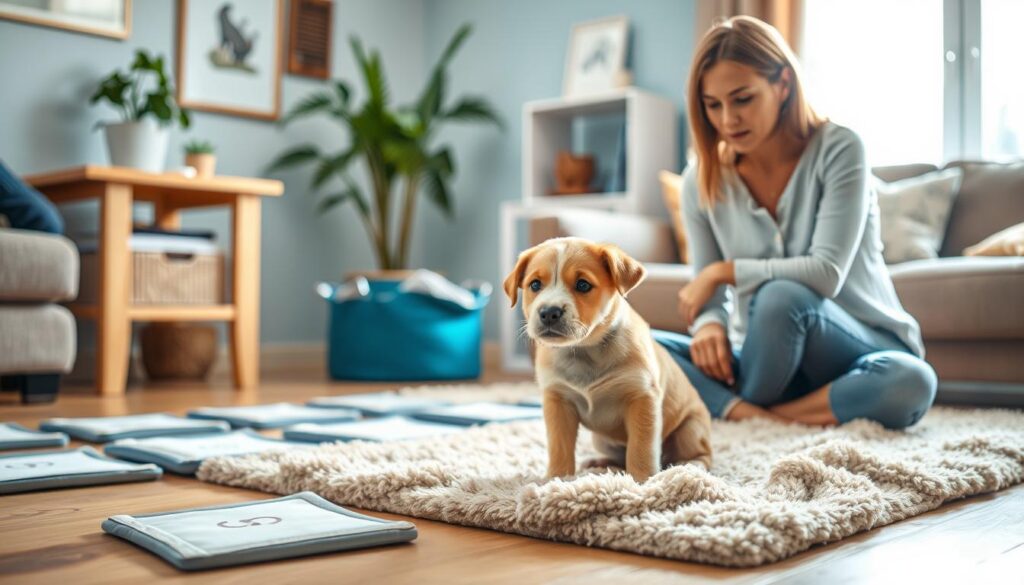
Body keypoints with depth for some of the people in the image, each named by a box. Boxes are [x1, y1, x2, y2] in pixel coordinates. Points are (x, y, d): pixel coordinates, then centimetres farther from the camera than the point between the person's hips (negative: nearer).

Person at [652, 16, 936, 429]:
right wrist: (709, 325, -27)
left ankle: (747, 418, -19)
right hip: (771, 362, 2)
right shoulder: (701, 180, -4)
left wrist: (724, 270, -18)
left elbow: (827, 273, -23)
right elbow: (708, 297, -3)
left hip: (866, 346, -1)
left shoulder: (839, 150, -13)